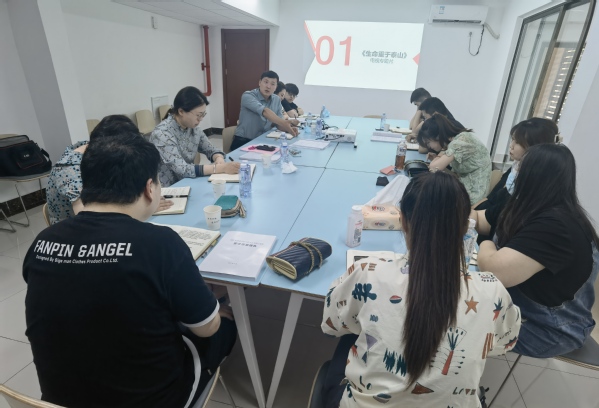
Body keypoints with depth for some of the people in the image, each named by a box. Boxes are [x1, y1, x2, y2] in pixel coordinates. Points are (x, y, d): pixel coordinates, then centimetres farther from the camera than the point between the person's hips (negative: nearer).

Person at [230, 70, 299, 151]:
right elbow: (264, 111, -30)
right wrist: (284, 122, -44)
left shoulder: (277, 100, 5)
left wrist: (288, 128, -22)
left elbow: (278, 123, 2)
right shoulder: (247, 96, -13)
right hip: (243, 141, -6)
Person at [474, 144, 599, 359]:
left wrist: (486, 246, -17)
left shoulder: (555, 227, -31)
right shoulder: (527, 209, -1)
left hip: (549, 328, -7)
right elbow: (478, 219, 11)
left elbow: (494, 270, -38)